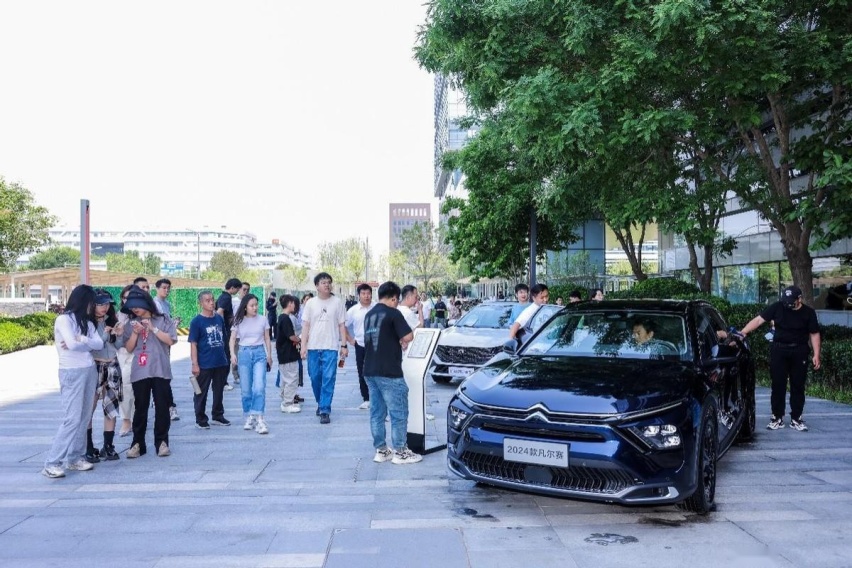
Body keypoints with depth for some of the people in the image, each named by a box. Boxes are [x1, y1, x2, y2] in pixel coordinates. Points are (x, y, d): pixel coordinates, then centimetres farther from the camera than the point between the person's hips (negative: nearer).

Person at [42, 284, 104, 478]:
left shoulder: (87, 322, 14)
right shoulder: (64, 319, -6)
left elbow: (100, 344, 1)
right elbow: (72, 344, -18)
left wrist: (80, 340, -13)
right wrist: (88, 343, 0)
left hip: (90, 371, 7)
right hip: (72, 373, -7)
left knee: (84, 418, 7)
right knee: (73, 418, -11)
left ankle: (75, 458, 15)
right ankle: (51, 463, -5)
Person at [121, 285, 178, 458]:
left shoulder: (163, 320, 2)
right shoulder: (132, 324, 10)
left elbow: (170, 341, -7)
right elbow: (129, 348, 7)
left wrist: (153, 328, -11)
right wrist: (135, 332, -8)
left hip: (160, 371, -2)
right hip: (139, 372, 2)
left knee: (162, 407, 2)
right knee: (140, 408, 5)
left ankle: (162, 442, 9)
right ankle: (137, 443, 10)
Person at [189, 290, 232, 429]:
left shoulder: (219, 318, 6)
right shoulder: (196, 321, -9)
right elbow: (193, 344, -10)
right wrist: (195, 364, -14)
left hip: (221, 363, 5)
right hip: (204, 364, -5)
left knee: (219, 391, 15)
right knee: (201, 393, 6)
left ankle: (218, 416, 29)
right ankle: (200, 420, 17)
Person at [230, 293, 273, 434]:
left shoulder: (263, 320, 3)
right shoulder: (239, 321, 3)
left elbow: (267, 339, 10)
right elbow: (233, 339, 3)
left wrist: (269, 356, 12)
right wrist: (232, 353, -12)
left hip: (259, 353, -1)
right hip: (244, 353, 1)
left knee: (259, 387, -13)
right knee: (245, 389, 7)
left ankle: (258, 419, -11)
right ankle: (249, 417, 20)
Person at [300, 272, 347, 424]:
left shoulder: (337, 302, 1)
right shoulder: (310, 303, 5)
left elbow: (342, 325, 3)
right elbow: (305, 326, 5)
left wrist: (344, 345, -2)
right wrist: (303, 346, -2)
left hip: (331, 347, -2)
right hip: (313, 347, 2)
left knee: (328, 379, -6)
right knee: (315, 377, 10)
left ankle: (325, 410, -2)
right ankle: (321, 403, 32)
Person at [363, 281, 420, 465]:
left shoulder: (369, 314, 14)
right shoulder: (393, 313, -10)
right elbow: (408, 337, -15)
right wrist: (402, 340, 5)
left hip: (370, 370, 8)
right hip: (389, 372, -8)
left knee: (377, 413, 11)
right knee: (399, 413, 1)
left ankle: (381, 450, 17)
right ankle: (400, 452, 6)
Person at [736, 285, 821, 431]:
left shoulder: (808, 312, -1)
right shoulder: (777, 307, -3)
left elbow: (814, 334, 3)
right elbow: (759, 320, -8)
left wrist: (816, 355, -5)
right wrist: (742, 332, -20)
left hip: (799, 352, 0)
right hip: (779, 350, 0)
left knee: (798, 385, 7)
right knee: (778, 385, 2)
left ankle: (796, 418, 17)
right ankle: (777, 417, 11)